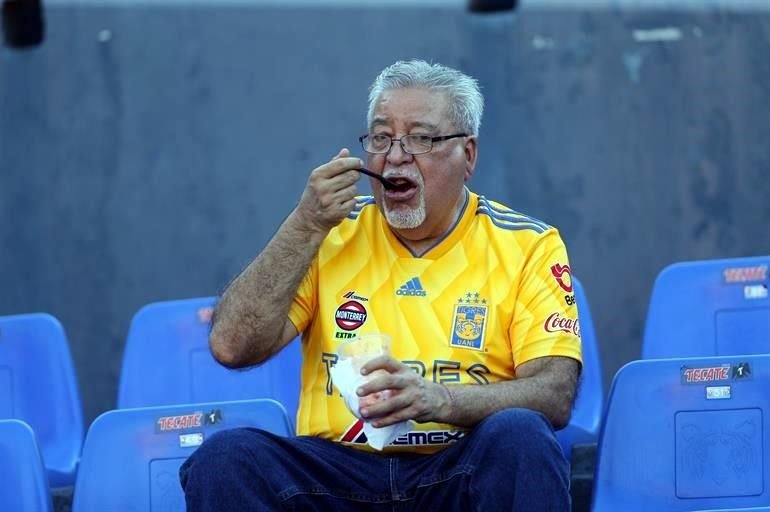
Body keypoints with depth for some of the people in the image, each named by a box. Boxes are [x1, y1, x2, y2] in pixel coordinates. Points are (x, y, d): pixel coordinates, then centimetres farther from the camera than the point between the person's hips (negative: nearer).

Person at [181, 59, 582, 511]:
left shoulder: (527, 246, 6)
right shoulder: (332, 233, 11)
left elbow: (555, 394, -7)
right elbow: (232, 347, 1)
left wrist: (440, 400, -25)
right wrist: (307, 227, -6)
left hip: (465, 472, -2)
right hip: (339, 469, 2)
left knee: (520, 436, -34)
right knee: (226, 457, -26)